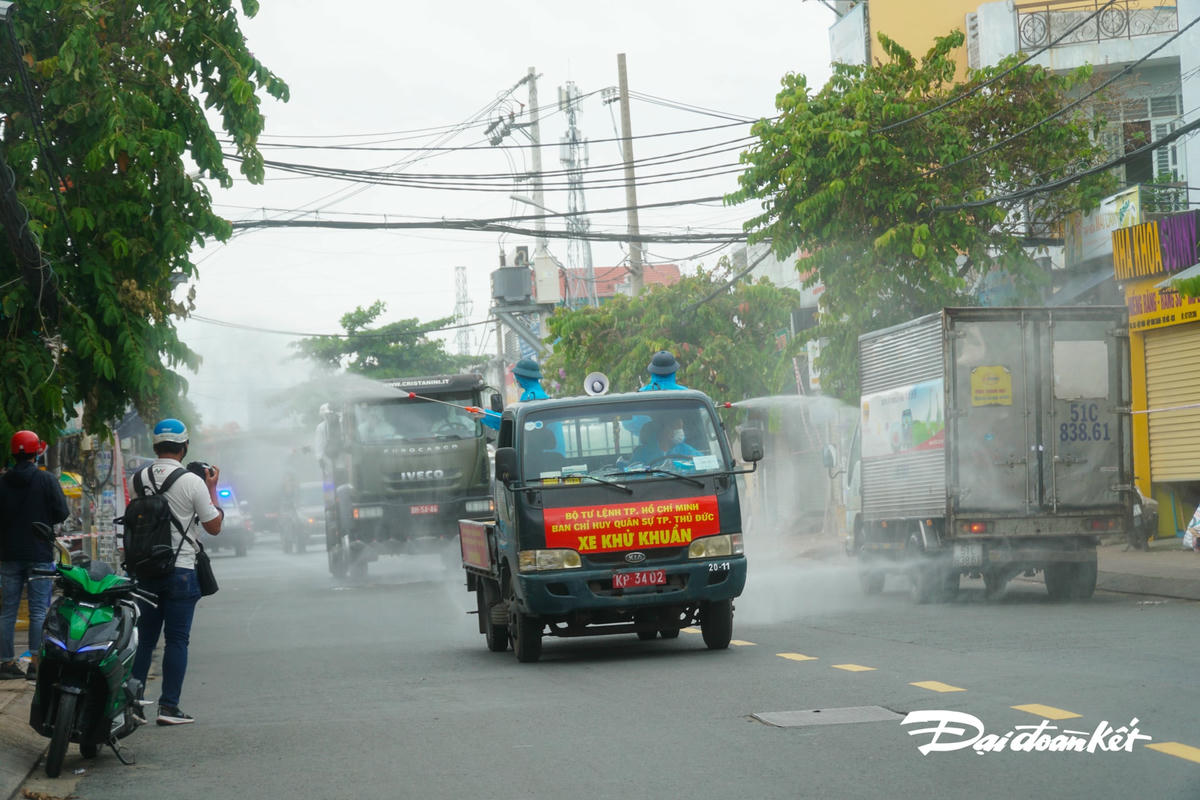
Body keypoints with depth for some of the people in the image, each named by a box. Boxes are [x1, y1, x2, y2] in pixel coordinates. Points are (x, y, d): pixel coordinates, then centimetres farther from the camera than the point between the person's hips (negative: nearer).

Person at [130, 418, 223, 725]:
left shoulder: (139, 479, 2)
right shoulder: (192, 482, -10)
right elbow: (214, 526, -3)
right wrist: (212, 489, 7)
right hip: (180, 570, -4)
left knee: (143, 638, 11)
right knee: (176, 639, 1)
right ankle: (169, 706, -1)